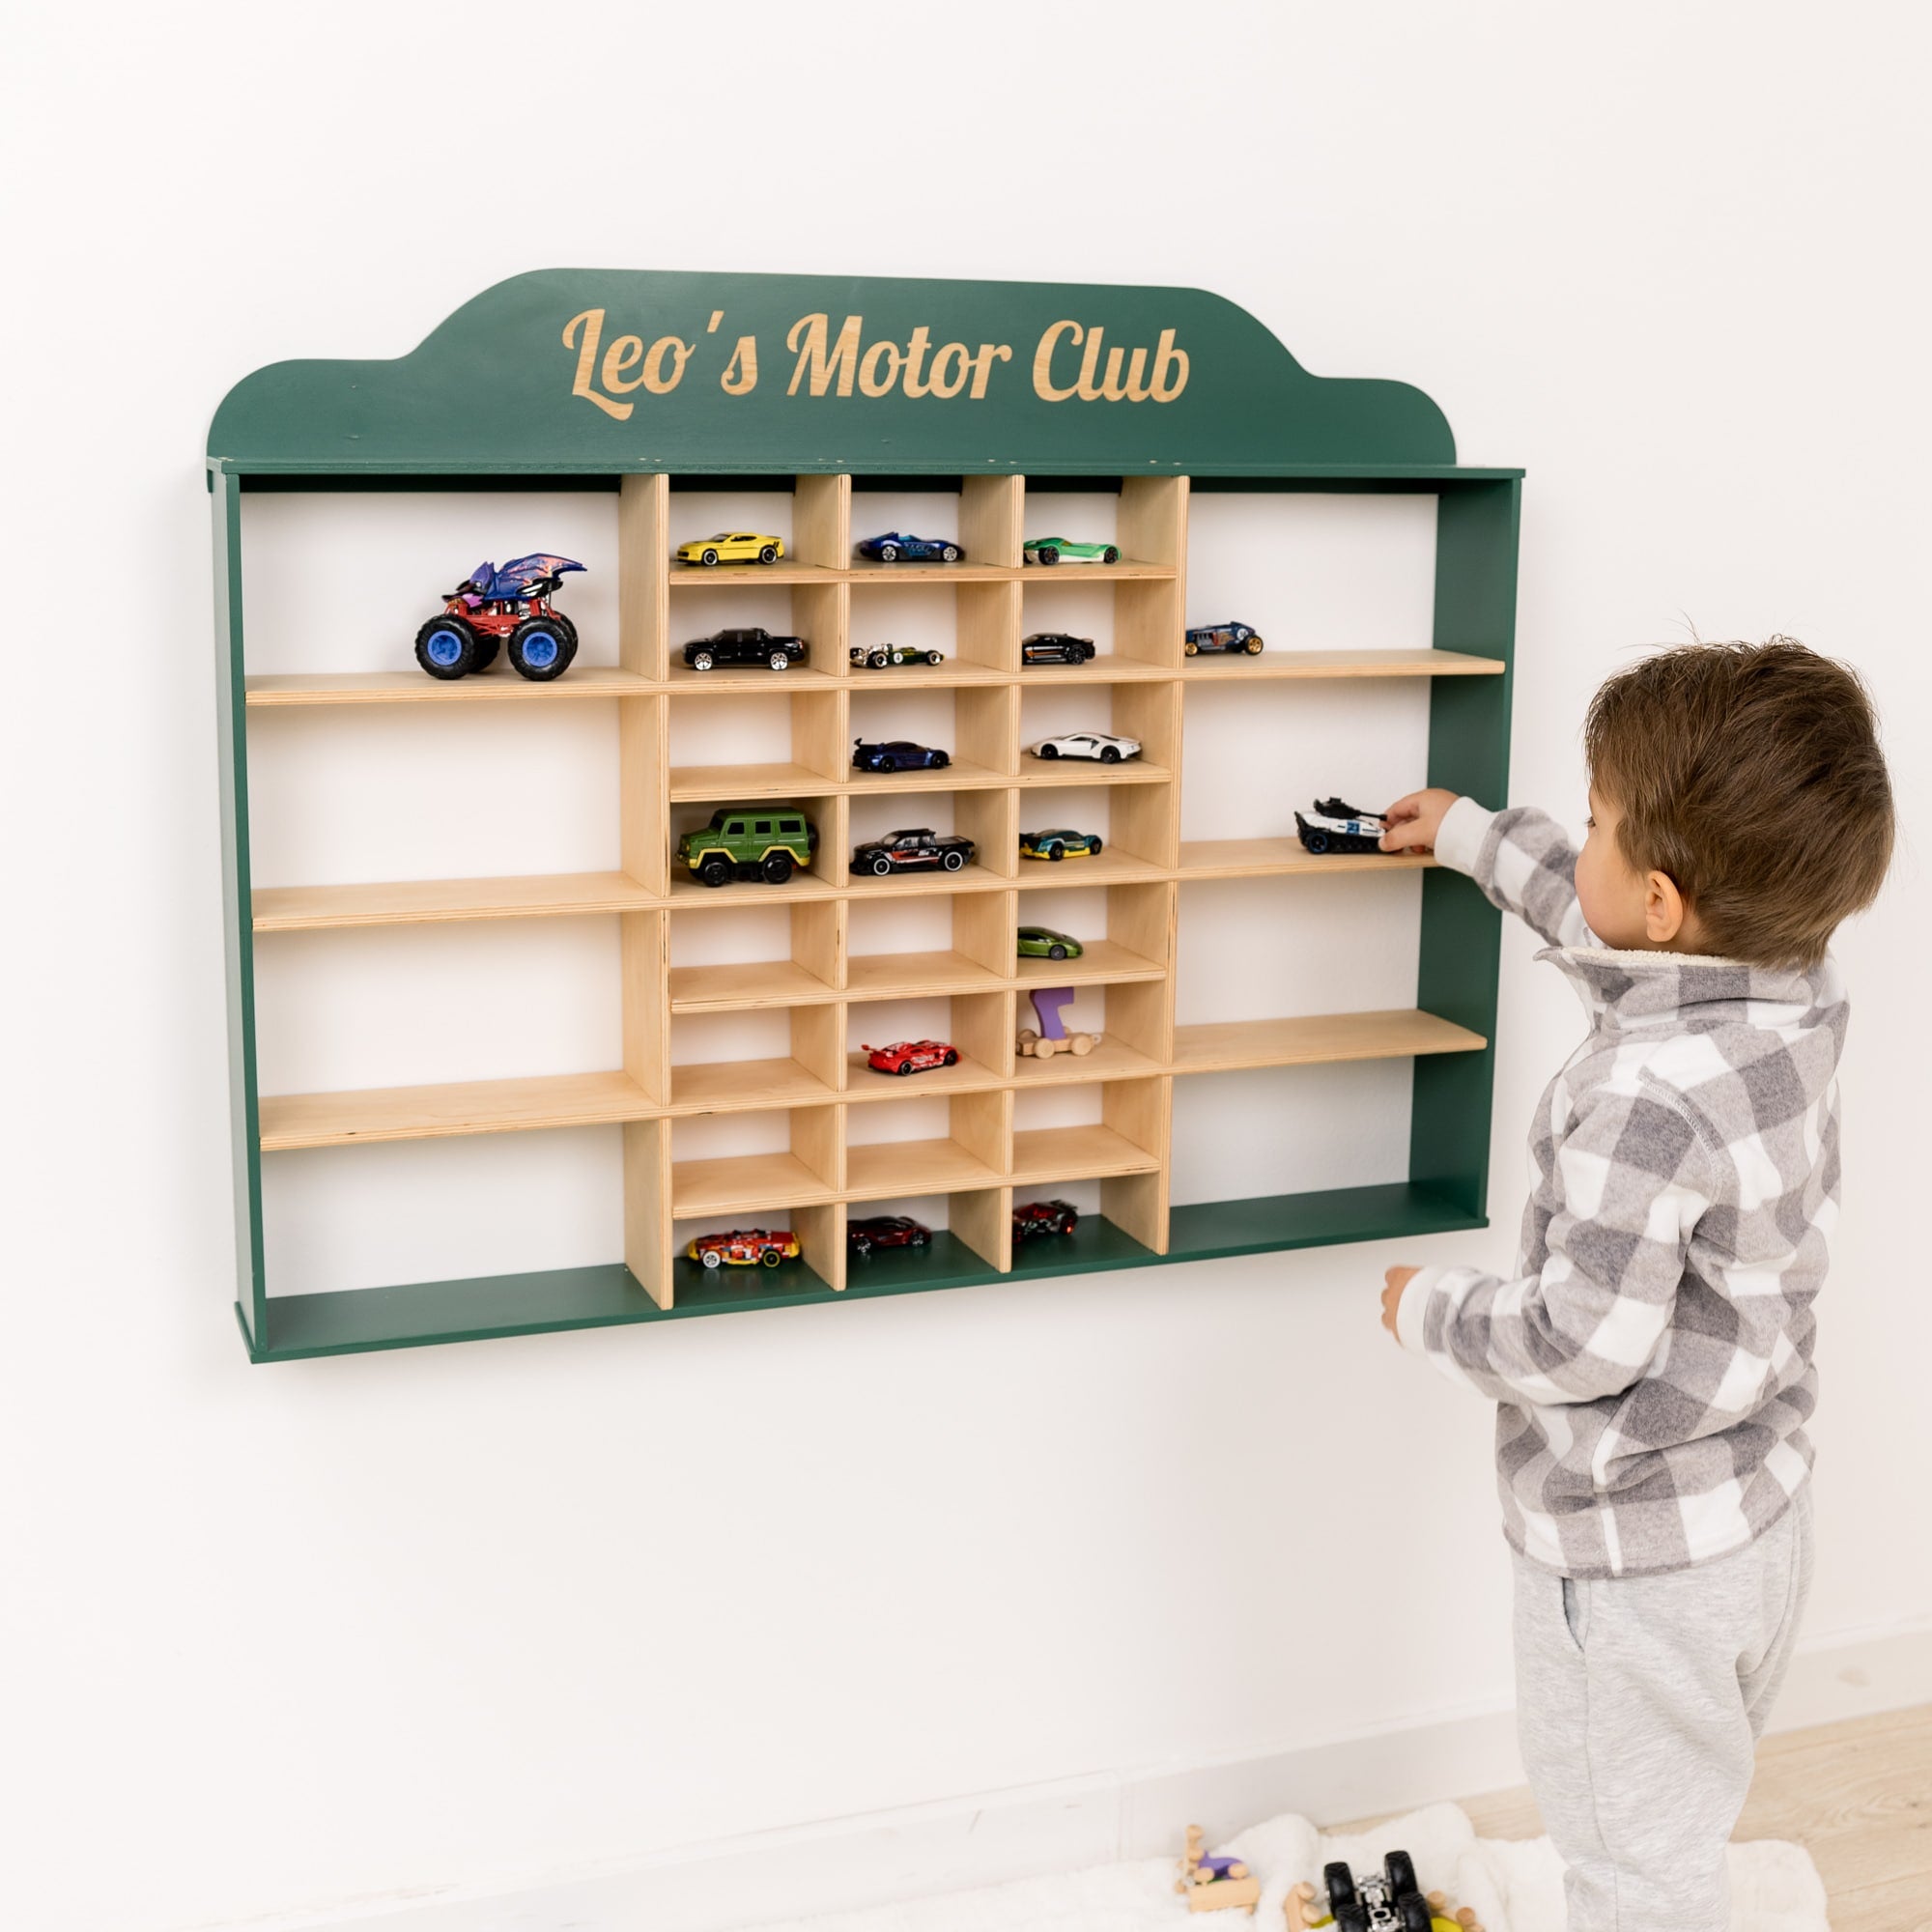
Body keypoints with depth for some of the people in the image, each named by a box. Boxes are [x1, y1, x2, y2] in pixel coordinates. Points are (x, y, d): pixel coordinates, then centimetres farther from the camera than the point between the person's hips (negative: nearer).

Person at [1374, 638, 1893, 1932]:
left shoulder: (1645, 1098, -33)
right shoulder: (1806, 989, -6)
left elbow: (1587, 1343, -27)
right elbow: (1627, 941, 15)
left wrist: (1434, 1311, -9)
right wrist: (1474, 836, 25)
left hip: (1632, 1550, -9)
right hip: (1760, 1513, 9)